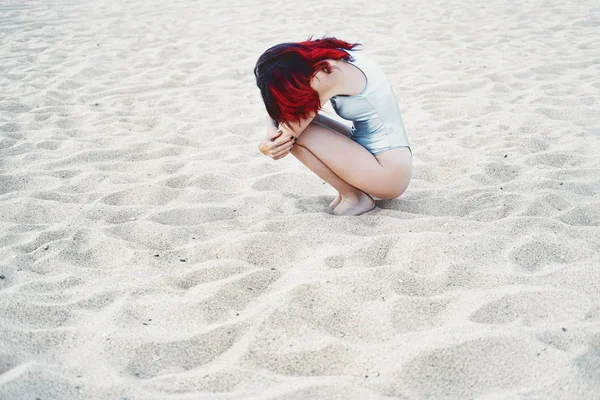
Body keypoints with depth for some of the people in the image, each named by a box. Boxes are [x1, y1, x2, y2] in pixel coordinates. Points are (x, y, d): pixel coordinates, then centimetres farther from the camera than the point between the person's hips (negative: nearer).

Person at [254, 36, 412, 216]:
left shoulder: (332, 75, -25)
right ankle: (349, 187, 7)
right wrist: (272, 131, -15)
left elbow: (290, 131, -22)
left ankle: (354, 196, -3)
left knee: (297, 130, -17)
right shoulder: (320, 61, 0)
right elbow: (278, 106, 3)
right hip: (369, 149, 9)